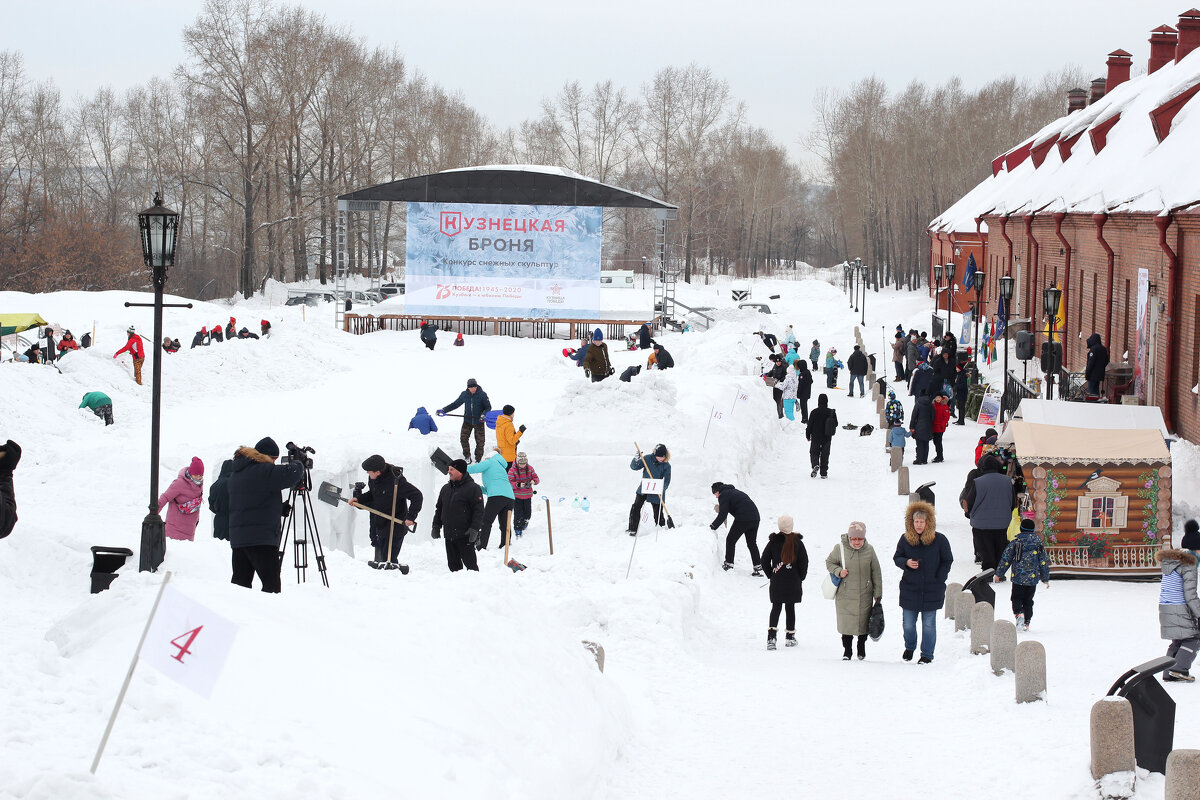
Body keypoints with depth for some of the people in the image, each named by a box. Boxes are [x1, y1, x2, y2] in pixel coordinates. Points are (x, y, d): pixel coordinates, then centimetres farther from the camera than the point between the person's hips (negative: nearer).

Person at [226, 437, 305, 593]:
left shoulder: (236, 473, 18)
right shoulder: (263, 471, -11)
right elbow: (291, 474, -16)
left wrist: (280, 507, 21)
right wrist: (298, 464, 4)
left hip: (237, 537, 8)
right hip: (261, 538, -8)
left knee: (240, 581, 10)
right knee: (272, 585, -10)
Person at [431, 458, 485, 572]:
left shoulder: (472, 488, -7)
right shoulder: (446, 488, 14)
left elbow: (479, 510, -11)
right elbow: (439, 509, 22)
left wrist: (474, 529, -19)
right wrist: (436, 526, 14)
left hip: (465, 535, -7)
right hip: (449, 535, 7)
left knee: (470, 563, -5)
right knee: (453, 564, 10)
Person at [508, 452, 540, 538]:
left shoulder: (530, 469, 0)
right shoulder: (512, 470, -10)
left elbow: (536, 478, 0)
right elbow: (510, 482, -14)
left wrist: (534, 481, -24)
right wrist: (518, 485, -32)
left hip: (527, 495, 3)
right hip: (517, 495, -3)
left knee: (527, 513, 10)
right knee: (518, 514, -9)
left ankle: (524, 524, 40)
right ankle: (517, 531, 2)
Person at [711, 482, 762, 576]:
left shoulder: (723, 495, -1)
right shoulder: (734, 491, 25)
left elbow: (722, 515, -8)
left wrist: (713, 526, 1)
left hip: (742, 519, -8)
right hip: (755, 518, 8)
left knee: (730, 541, 8)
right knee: (752, 543, 15)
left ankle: (728, 565, 11)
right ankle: (758, 568, 10)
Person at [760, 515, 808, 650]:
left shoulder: (773, 541, -5)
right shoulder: (797, 542, -6)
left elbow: (765, 561, -2)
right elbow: (804, 562, -4)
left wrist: (771, 575, 11)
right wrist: (800, 578, 10)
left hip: (776, 583, 0)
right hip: (793, 583, 0)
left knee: (776, 608, 5)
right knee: (790, 608, 11)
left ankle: (771, 636, -11)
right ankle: (789, 637, 17)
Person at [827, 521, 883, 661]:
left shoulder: (869, 550, -2)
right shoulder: (840, 548, -6)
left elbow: (876, 573, 5)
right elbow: (829, 562, 9)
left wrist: (878, 594, 6)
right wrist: (838, 571, -12)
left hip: (865, 595, 1)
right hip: (845, 595, -1)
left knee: (863, 622, 8)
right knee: (846, 623, 0)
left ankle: (862, 648, 29)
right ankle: (847, 650, 15)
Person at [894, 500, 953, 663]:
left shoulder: (939, 540, -5)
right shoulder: (905, 539, 1)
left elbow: (947, 561, 3)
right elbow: (897, 558, 9)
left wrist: (938, 580, -5)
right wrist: (906, 563, -13)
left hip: (932, 590, -2)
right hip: (910, 589, 2)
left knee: (929, 624, 3)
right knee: (908, 624, 8)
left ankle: (927, 654, 15)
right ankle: (909, 647, 34)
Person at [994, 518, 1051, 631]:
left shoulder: (1014, 543, -2)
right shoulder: (1039, 544, 4)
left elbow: (1005, 560, 0)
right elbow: (1044, 562, 7)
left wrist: (998, 574, 10)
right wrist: (1045, 578, 18)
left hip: (1018, 579, -2)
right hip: (1032, 579, 2)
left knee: (1016, 598, 7)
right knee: (1028, 601, 13)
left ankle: (1019, 614, -20)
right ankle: (1027, 622, 12)